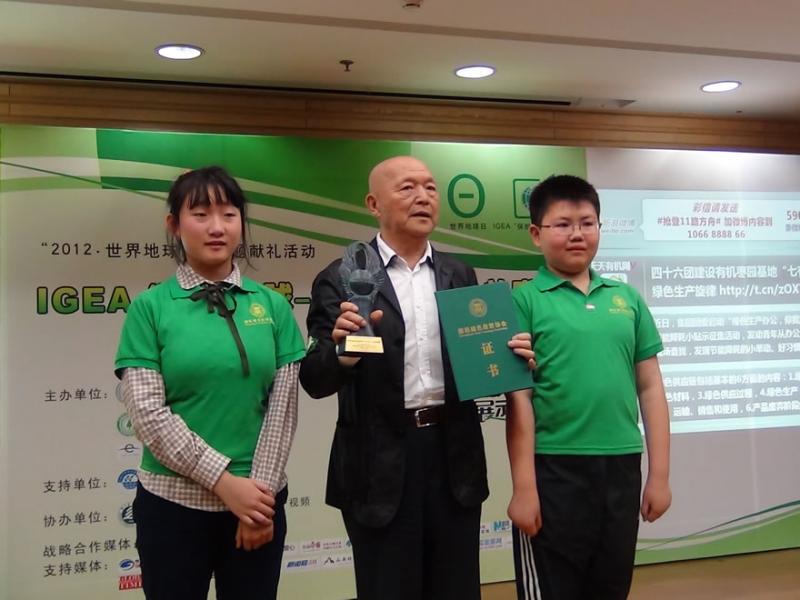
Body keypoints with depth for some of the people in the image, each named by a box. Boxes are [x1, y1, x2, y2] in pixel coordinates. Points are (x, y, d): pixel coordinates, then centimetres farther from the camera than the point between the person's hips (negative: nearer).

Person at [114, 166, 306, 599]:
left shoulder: (272, 305, 3)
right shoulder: (149, 307, -3)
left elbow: (282, 406, 1)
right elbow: (146, 411, -10)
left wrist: (259, 488, -6)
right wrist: (223, 480, -14)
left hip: (258, 500, 2)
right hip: (174, 502, -2)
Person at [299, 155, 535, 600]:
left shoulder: (460, 275, 9)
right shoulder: (342, 280, -4)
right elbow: (315, 381, -10)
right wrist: (342, 348, -30)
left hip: (455, 457, 4)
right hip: (380, 464, -4)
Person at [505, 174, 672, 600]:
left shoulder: (626, 298, 7)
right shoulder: (524, 301, -4)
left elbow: (650, 387, 9)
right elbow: (519, 399, -8)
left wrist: (659, 473, 6)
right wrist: (524, 487, -11)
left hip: (621, 468, 4)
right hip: (554, 471, -4)